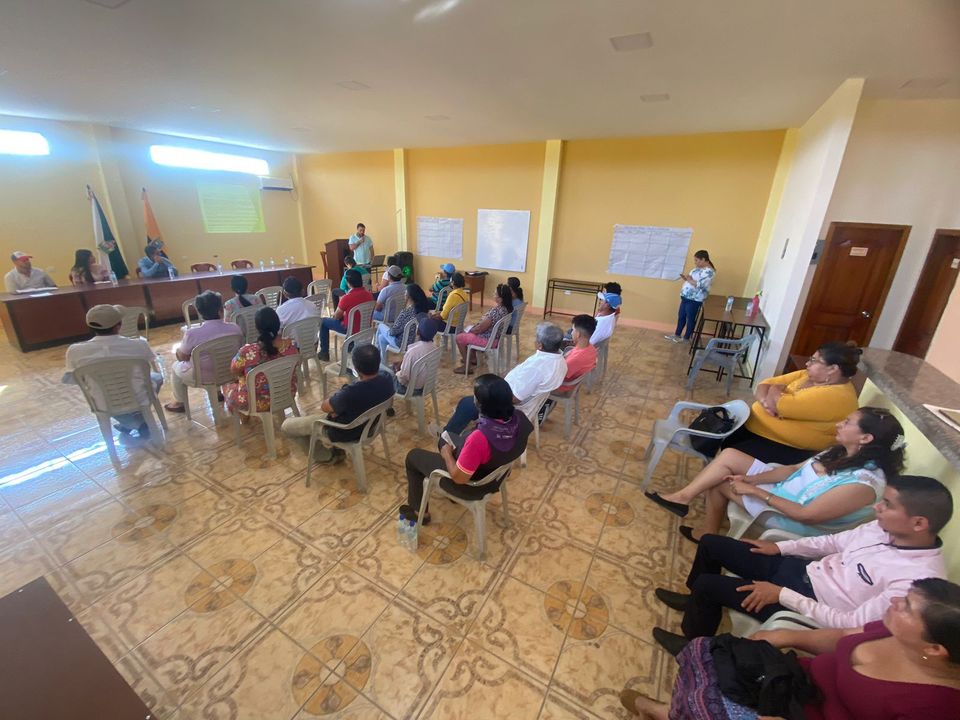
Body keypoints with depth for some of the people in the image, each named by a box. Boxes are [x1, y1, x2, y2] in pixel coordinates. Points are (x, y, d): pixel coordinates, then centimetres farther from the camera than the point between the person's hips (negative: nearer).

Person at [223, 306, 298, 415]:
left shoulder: (247, 352, -29)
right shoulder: (291, 345, -19)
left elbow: (234, 370, -7)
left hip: (258, 403, -4)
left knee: (227, 385, 28)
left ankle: (244, 417, 47)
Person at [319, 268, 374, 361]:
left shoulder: (346, 298, -25)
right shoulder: (369, 294, -7)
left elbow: (336, 316, -10)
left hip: (351, 329, -6)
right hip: (365, 326, 6)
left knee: (323, 322, 14)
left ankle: (324, 353, 22)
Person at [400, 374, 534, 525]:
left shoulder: (480, 438, -42)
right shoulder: (519, 418, -22)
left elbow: (459, 477, -27)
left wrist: (447, 453, -10)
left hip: (472, 486, -6)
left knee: (413, 456, 14)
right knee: (445, 439, 28)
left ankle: (419, 512, 34)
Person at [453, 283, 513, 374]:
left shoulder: (496, 311, -32)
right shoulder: (507, 308, -3)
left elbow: (480, 329, -24)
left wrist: (470, 330, -5)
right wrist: (473, 327, 7)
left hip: (488, 340, -10)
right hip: (495, 336, 10)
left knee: (459, 337, 1)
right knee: (466, 332, 26)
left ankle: (466, 366, 9)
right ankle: (474, 359, 34)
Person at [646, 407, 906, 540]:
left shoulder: (864, 482, -29)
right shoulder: (842, 453, -1)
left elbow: (806, 515, -29)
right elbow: (794, 468, 3)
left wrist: (755, 491, -24)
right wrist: (749, 479, -10)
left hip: (788, 517, -8)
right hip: (785, 486, 8)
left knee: (719, 482, -4)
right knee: (728, 455, -5)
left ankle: (707, 533, 21)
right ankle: (682, 496, -2)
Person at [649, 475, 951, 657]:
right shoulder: (886, 528, -6)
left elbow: (850, 624, -26)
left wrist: (782, 595, -24)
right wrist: (779, 547, 7)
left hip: (809, 602, -7)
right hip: (802, 569, 8)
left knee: (707, 584, -11)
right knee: (710, 544, 6)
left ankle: (694, 645, 21)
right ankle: (696, 602, 34)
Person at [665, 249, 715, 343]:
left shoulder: (708, 271, -18)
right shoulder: (698, 268, 12)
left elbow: (701, 285, -27)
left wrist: (690, 280, -18)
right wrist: (685, 278, 4)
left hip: (695, 300, -9)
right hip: (686, 297, 9)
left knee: (690, 319, 3)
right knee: (681, 316, 15)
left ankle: (686, 338, 15)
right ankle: (677, 335, 27)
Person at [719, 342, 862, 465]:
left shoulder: (837, 397, -21)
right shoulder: (807, 375, 6)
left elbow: (782, 405, -30)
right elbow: (765, 384, 7)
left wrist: (775, 391, -7)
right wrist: (765, 401, -16)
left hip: (786, 448, -8)